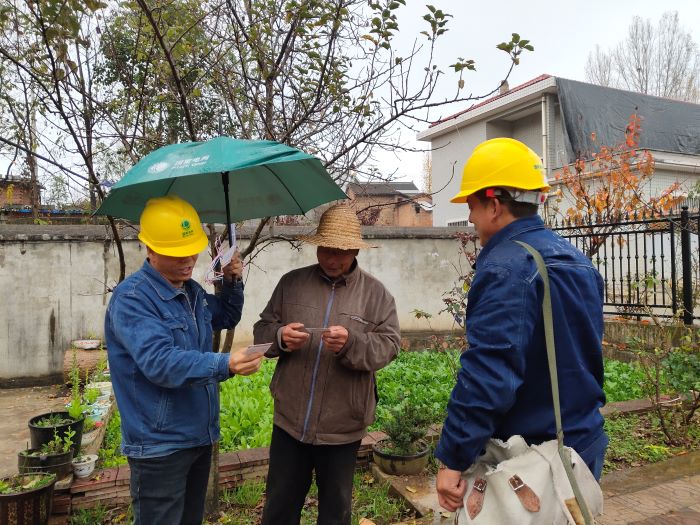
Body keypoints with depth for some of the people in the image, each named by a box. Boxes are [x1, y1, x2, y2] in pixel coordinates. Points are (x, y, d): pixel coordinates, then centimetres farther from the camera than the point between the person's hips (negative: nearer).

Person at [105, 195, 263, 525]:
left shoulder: (192, 290, 6)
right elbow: (160, 363, -32)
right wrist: (225, 364, -45)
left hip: (200, 436, 8)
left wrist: (232, 283, 5)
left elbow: (226, 318, 23)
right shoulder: (132, 298, -20)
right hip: (160, 445, -8)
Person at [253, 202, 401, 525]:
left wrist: (352, 343, -27)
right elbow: (261, 330, 3)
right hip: (290, 420, 2)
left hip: (342, 426, -1)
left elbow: (389, 345, -9)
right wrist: (280, 337, -19)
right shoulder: (291, 283, 2)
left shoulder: (375, 292, -3)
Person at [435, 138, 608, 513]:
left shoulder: (505, 268, -23)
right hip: (585, 445, 9)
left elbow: (487, 372, -29)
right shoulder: (576, 261, 7)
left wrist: (453, 458, -22)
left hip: (527, 457, -8)